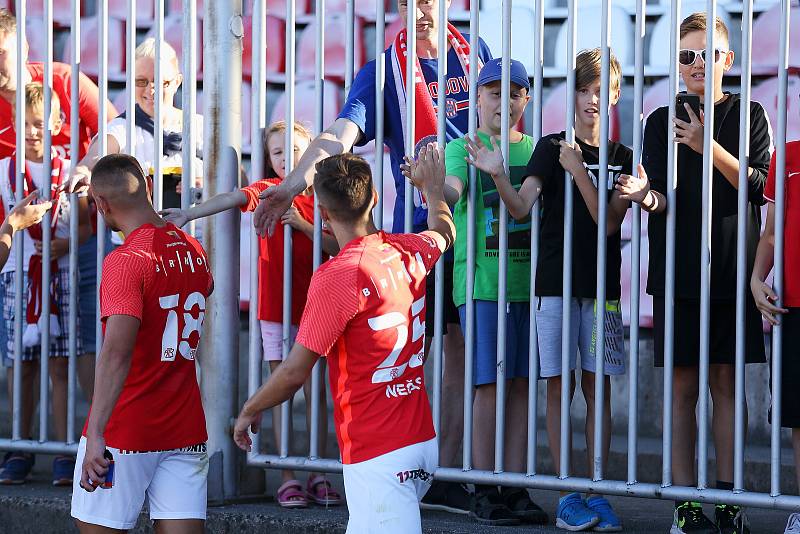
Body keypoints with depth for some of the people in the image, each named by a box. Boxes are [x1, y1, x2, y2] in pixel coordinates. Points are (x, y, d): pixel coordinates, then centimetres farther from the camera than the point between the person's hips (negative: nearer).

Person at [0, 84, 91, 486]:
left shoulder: (70, 171, 3)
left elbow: (86, 224, 3)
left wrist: (63, 244, -12)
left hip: (59, 275, -1)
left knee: (59, 365, -2)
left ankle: (64, 454, 1)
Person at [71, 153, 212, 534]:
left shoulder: (125, 261, -16)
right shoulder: (194, 252, 8)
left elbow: (117, 352, -26)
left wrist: (96, 435, -31)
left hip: (125, 430, -6)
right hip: (186, 431, 6)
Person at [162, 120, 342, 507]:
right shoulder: (268, 191, -1)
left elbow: (337, 248, -3)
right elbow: (231, 199, -19)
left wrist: (304, 225, -16)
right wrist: (189, 214, -32)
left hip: (312, 308, 1)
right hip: (275, 309, -1)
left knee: (315, 390, 4)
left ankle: (318, 478, 10)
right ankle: (288, 479, 3)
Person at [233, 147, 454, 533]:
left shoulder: (336, 276, -17)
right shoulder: (407, 251, 5)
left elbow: (294, 373, -13)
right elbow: (443, 231, 32)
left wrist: (250, 411, 4)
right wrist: (433, 188, 52)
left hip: (377, 457, -8)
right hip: (422, 440, 8)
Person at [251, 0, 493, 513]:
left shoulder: (475, 53, 10)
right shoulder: (384, 70, -1)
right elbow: (343, 132, -17)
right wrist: (298, 178, -33)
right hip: (417, 226, -3)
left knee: (465, 351, 3)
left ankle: (443, 475, 9)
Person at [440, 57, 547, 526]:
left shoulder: (533, 150, 14)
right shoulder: (462, 148, 3)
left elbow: (524, 209, 3)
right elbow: (453, 189, -16)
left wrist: (498, 174, -15)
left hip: (527, 280, 4)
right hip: (482, 280, -4)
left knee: (521, 384, 4)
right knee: (490, 383, -6)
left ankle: (516, 488, 8)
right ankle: (485, 492, -1)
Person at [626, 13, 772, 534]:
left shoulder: (749, 115, 5)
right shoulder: (662, 121, 8)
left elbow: (759, 186, -5)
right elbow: (661, 196, 1)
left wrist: (709, 147, -16)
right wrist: (648, 198, -22)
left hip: (732, 266, -1)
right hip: (677, 268, 1)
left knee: (726, 382, -1)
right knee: (683, 386, 0)